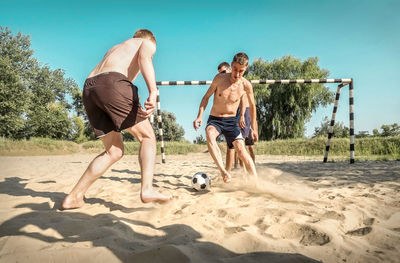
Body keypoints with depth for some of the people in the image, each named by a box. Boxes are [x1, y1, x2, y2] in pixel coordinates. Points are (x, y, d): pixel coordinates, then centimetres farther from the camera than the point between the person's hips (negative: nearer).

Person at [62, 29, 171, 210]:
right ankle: (147, 189, -12)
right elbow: (144, 58, -5)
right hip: (112, 83, -7)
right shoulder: (148, 43, 21)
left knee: (114, 151, 12)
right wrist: (153, 92, -20)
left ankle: (74, 198, 10)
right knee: (147, 137, 5)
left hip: (88, 88, 7)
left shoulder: (115, 47, 40)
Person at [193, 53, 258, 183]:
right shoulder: (219, 78, -9)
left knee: (241, 150, -14)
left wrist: (254, 128, 12)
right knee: (210, 135, -34)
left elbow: (252, 106, 9)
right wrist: (200, 116, -8)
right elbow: (206, 97, 4)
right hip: (214, 119, 0)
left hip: (231, 121, 1)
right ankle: (223, 170, -40)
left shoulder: (246, 85, -7)